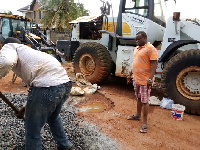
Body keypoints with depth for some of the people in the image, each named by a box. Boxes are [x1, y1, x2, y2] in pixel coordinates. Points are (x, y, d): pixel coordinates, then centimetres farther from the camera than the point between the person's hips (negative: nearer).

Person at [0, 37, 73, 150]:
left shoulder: (9, 46, 14)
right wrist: (27, 107, 49)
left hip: (47, 86, -9)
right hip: (66, 83, 9)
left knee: (32, 131, 12)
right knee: (53, 117, 36)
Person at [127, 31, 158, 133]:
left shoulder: (150, 49, -13)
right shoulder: (137, 48, 14)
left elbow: (154, 64, -18)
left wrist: (150, 78, -25)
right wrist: (130, 75, 22)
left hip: (145, 80, -8)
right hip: (136, 79, 9)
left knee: (144, 101, -2)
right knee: (138, 98, 21)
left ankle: (144, 123, 6)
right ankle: (138, 115, 37)